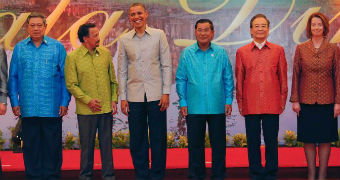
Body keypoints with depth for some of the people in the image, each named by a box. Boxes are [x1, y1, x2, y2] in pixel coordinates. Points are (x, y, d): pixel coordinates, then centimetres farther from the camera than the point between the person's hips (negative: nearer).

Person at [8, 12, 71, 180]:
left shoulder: (57, 47, 4)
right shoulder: (19, 48, 8)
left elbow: (65, 76, 4)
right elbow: (13, 77, 9)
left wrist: (65, 102, -2)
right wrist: (14, 102, 2)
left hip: (52, 108, -1)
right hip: (28, 108, 1)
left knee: (52, 144, 4)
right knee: (30, 145, 7)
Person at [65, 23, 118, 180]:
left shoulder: (105, 53, 7)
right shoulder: (73, 57, -5)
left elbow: (113, 80, 13)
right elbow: (71, 85, -6)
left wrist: (114, 100, 3)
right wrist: (88, 100, -13)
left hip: (106, 108, 3)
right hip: (85, 110, -3)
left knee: (106, 143, 8)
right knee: (87, 144, 6)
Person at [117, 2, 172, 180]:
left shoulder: (159, 35, 3)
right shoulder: (124, 40, 6)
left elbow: (166, 65, 3)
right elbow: (122, 70, 9)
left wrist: (166, 92, -3)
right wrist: (122, 97, 4)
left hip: (156, 95, -1)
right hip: (134, 96, 1)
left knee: (158, 138, 2)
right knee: (137, 140, 6)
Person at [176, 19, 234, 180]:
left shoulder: (221, 53, 4)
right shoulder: (186, 53, 4)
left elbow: (228, 79, 7)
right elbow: (180, 80, 5)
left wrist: (228, 101, 1)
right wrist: (183, 102, -1)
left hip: (217, 107, 0)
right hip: (194, 108, 0)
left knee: (218, 144, 6)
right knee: (195, 144, 6)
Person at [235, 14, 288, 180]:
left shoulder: (278, 50, 7)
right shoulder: (242, 52, 7)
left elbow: (283, 77, 10)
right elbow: (239, 79, 10)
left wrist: (283, 100, 5)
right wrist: (240, 102, 6)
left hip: (272, 104, 0)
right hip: (251, 104, 0)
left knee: (271, 141, 4)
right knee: (253, 141, 6)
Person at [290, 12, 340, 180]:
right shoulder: (301, 49, 2)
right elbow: (295, 75, 4)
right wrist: (295, 100, -1)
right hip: (306, 101, 0)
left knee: (325, 139, 4)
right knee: (308, 139, 5)